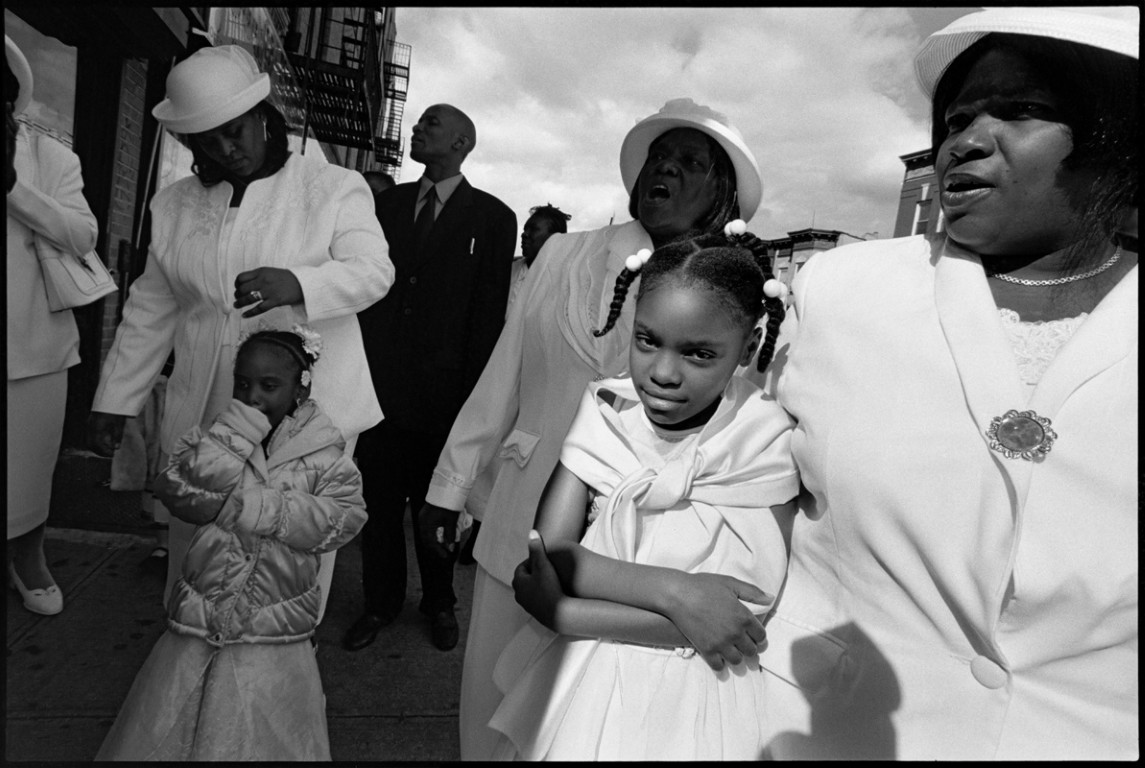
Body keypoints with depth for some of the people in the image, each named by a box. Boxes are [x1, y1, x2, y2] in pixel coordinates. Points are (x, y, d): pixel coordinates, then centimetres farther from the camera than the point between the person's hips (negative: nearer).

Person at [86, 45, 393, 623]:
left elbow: (373, 270, -11)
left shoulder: (335, 188, 1)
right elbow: (151, 310, 15)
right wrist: (114, 400, 13)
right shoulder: (173, 205, 13)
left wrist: (295, 284, -29)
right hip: (201, 415, 4)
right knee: (193, 553, 10)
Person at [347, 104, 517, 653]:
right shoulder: (388, 202, 12)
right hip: (379, 379, 4)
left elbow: (489, 312, -5)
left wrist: (472, 391, -9)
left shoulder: (492, 217, -1)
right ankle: (379, 603, 31)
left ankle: (439, 603, 32)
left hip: (442, 388, -3)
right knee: (379, 499, 11)